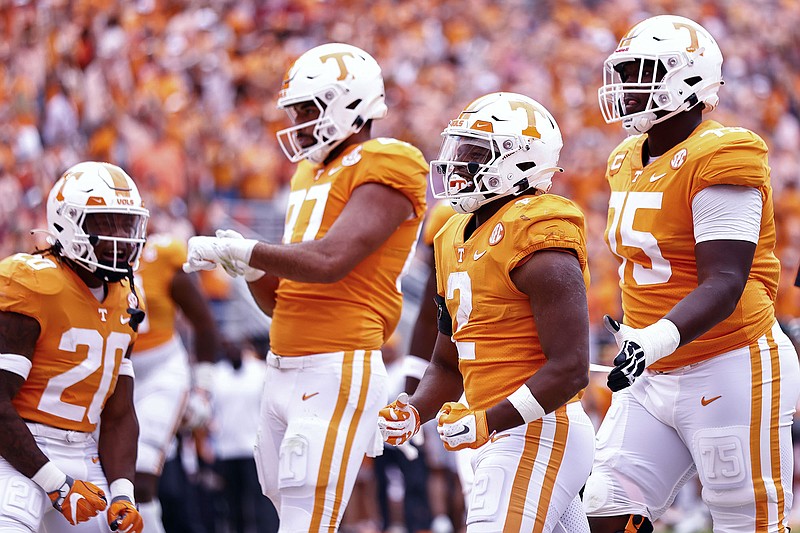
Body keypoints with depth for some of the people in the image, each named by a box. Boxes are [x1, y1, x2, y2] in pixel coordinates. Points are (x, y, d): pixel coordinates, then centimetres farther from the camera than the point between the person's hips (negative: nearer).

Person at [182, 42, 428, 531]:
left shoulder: (385, 169, -7)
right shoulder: (312, 175, 21)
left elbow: (329, 261, -21)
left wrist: (237, 250, -12)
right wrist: (249, 267, 3)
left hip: (336, 375, -9)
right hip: (285, 374, 9)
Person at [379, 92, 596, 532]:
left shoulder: (538, 242, -14)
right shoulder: (456, 240, 15)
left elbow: (570, 368, -20)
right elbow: (447, 364, 24)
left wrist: (487, 422, -25)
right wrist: (415, 411, 4)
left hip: (537, 431, -10)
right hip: (498, 438, 10)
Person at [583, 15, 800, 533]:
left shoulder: (719, 159, -16)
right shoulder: (628, 161, 11)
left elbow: (723, 284, -25)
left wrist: (658, 339, -38)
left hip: (729, 372, -9)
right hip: (655, 376, 9)